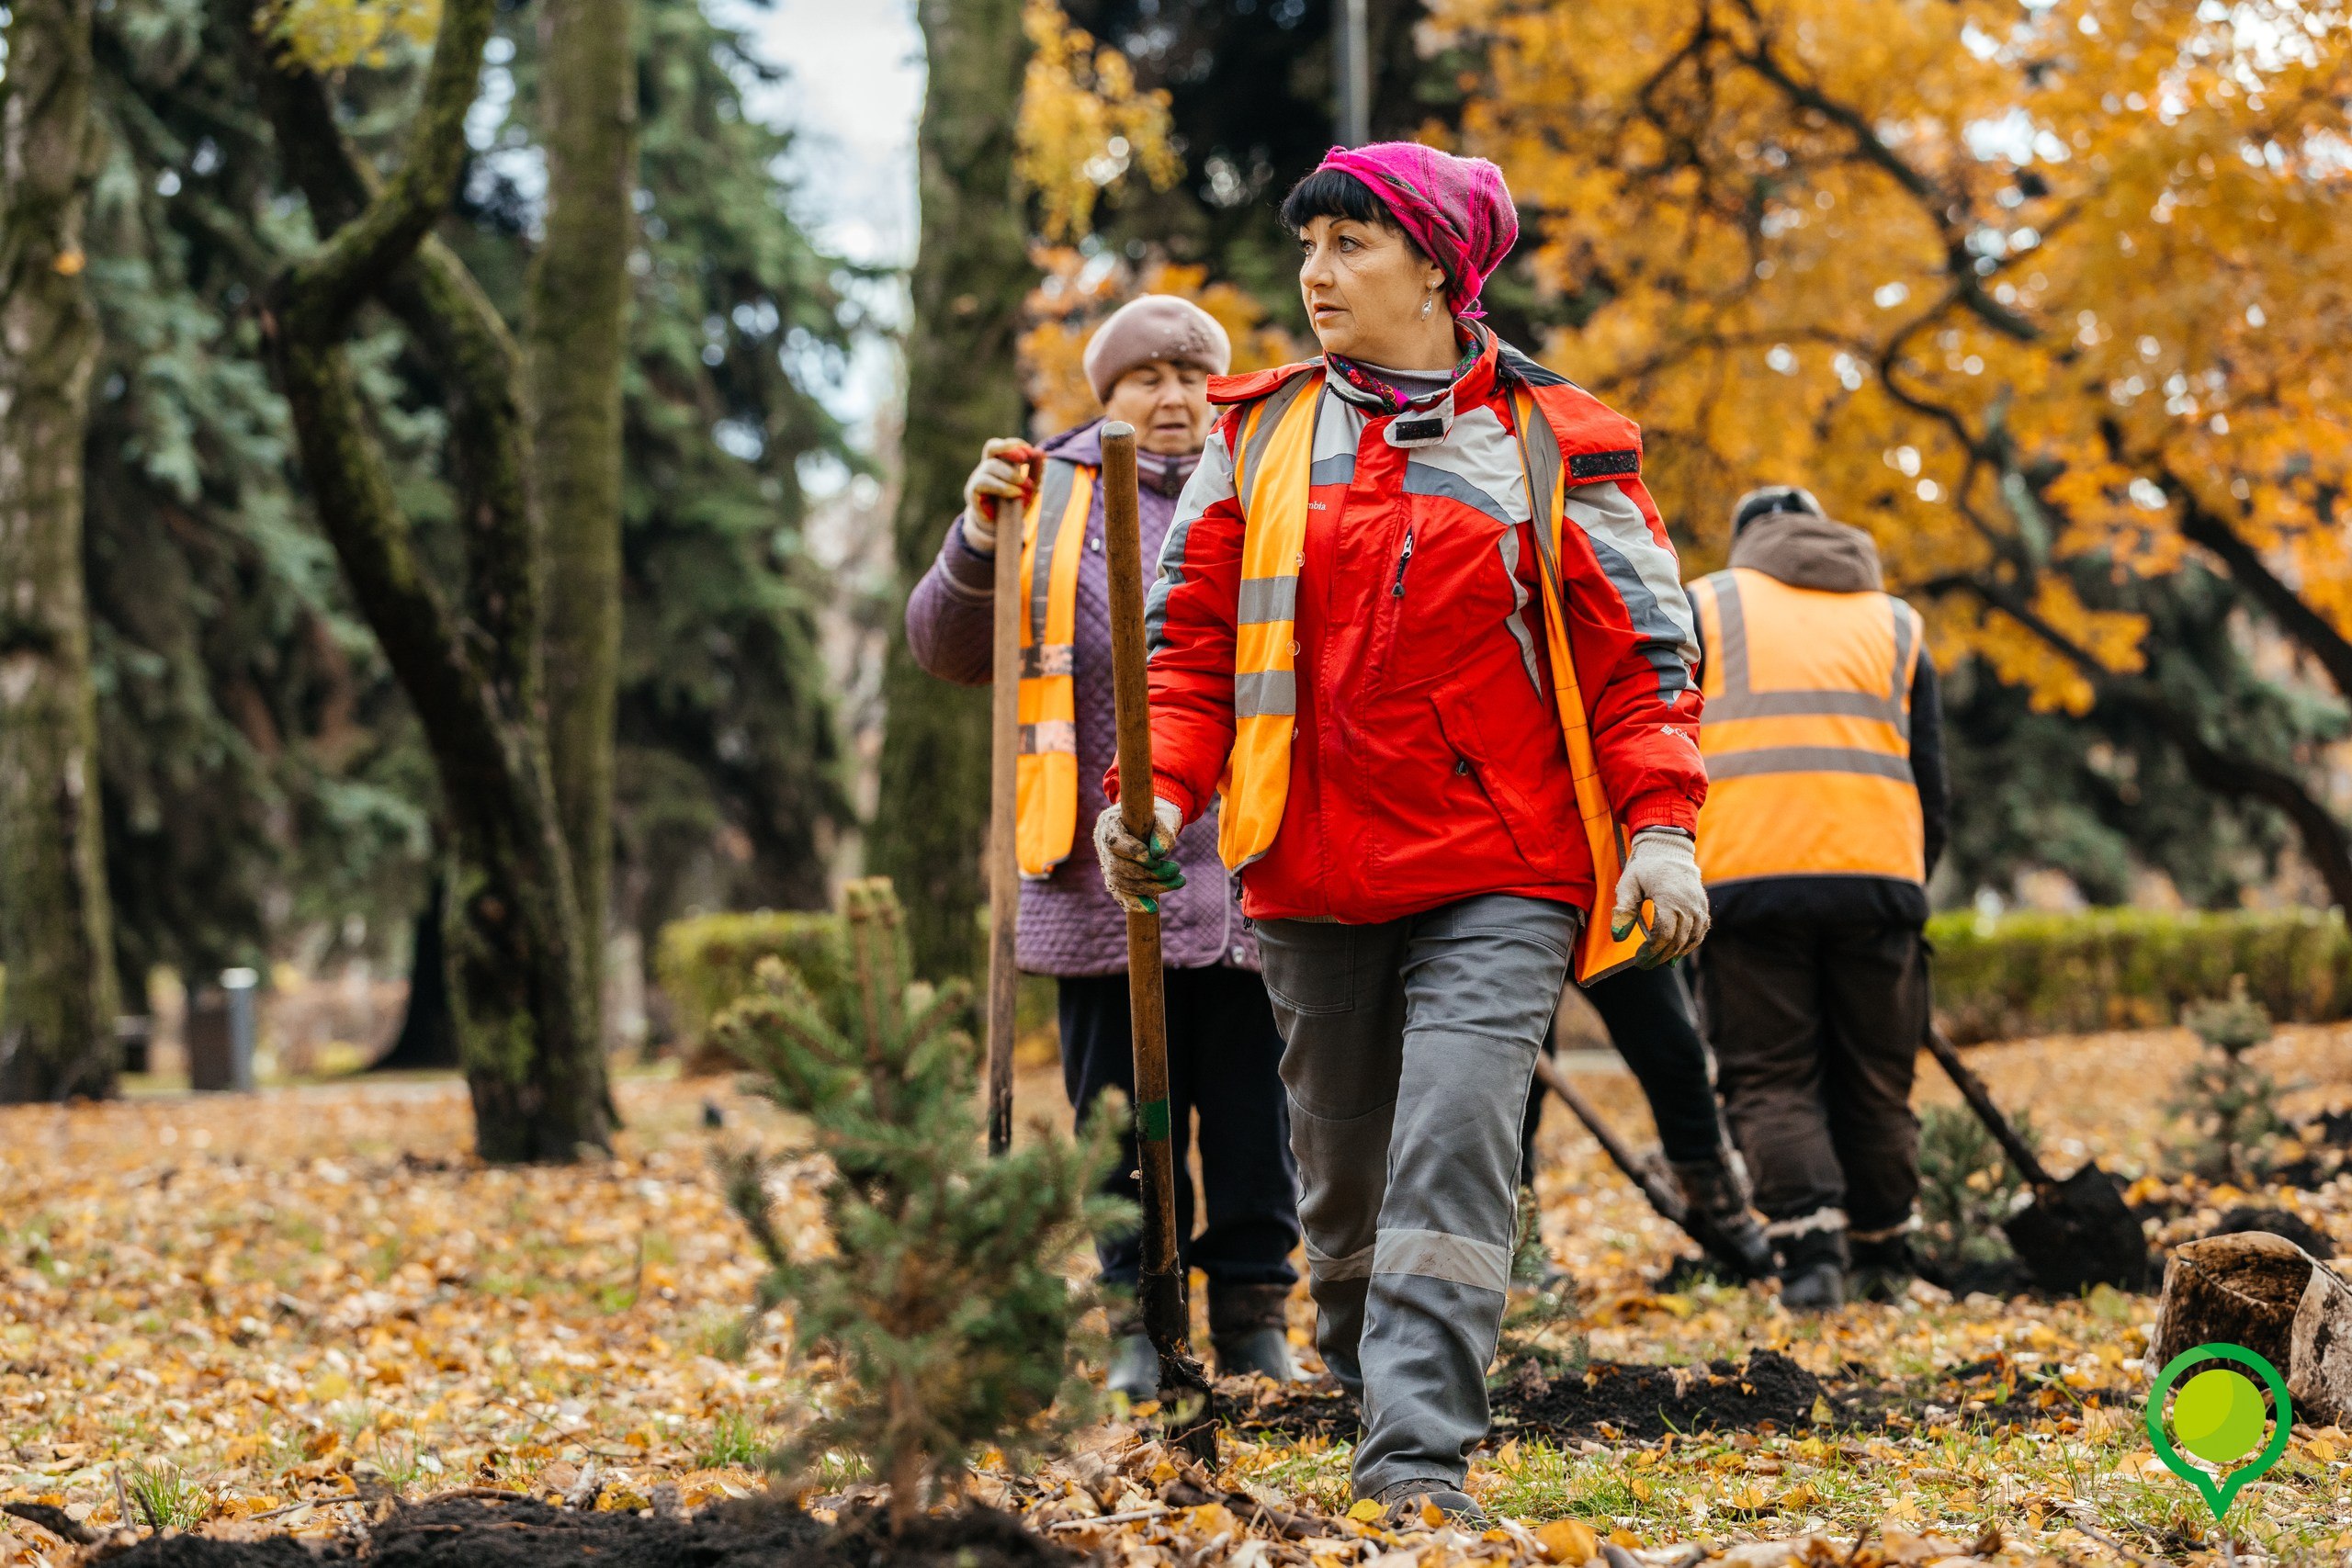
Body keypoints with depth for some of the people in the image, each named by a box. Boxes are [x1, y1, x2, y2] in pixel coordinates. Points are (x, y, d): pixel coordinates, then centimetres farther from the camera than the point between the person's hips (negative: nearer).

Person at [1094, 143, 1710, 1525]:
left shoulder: (1553, 444, 3)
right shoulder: (1258, 435, 11)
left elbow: (1642, 655, 3)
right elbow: (1193, 641, 11)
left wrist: (1660, 828, -10)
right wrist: (1161, 791, -6)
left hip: (1499, 880, -3)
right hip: (1315, 869, 3)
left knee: (1452, 1147, -17)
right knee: (1342, 1174, 10)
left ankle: (1419, 1463, -20)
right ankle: (1375, 1394, 30)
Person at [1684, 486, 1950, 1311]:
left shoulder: (1702, 606, 14)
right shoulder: (1896, 623, 21)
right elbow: (1929, 779, 17)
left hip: (1746, 877, -2)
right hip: (1877, 876, 2)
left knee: (1771, 1080, 2)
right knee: (1875, 1082, 14)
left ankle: (1810, 1241, -15)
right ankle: (1882, 1257, 20)